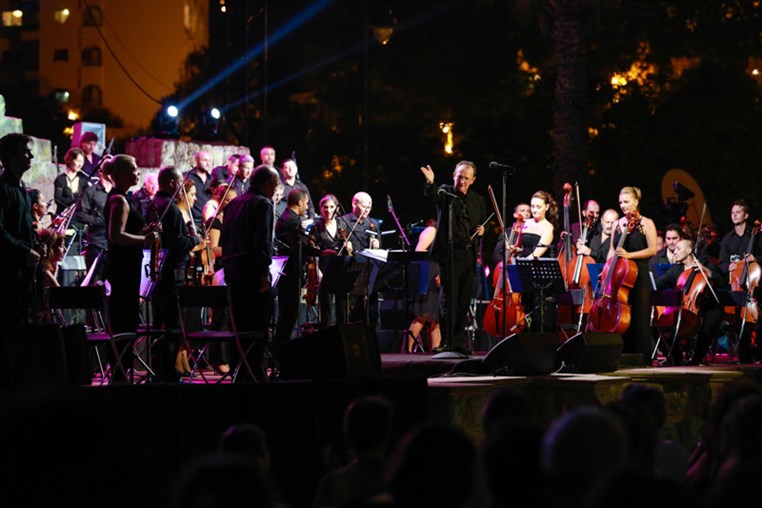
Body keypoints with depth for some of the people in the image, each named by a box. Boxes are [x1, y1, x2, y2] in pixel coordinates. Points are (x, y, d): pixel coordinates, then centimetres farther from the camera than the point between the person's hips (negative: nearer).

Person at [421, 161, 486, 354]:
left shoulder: (478, 200, 14)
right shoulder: (446, 193, 0)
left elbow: (482, 223, 25)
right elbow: (434, 195, -23)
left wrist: (481, 230, 1)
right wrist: (430, 183, -45)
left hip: (469, 255, 5)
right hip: (450, 253, -5)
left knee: (464, 300, 8)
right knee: (449, 298, -5)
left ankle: (459, 340, 16)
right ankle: (446, 342, -3)